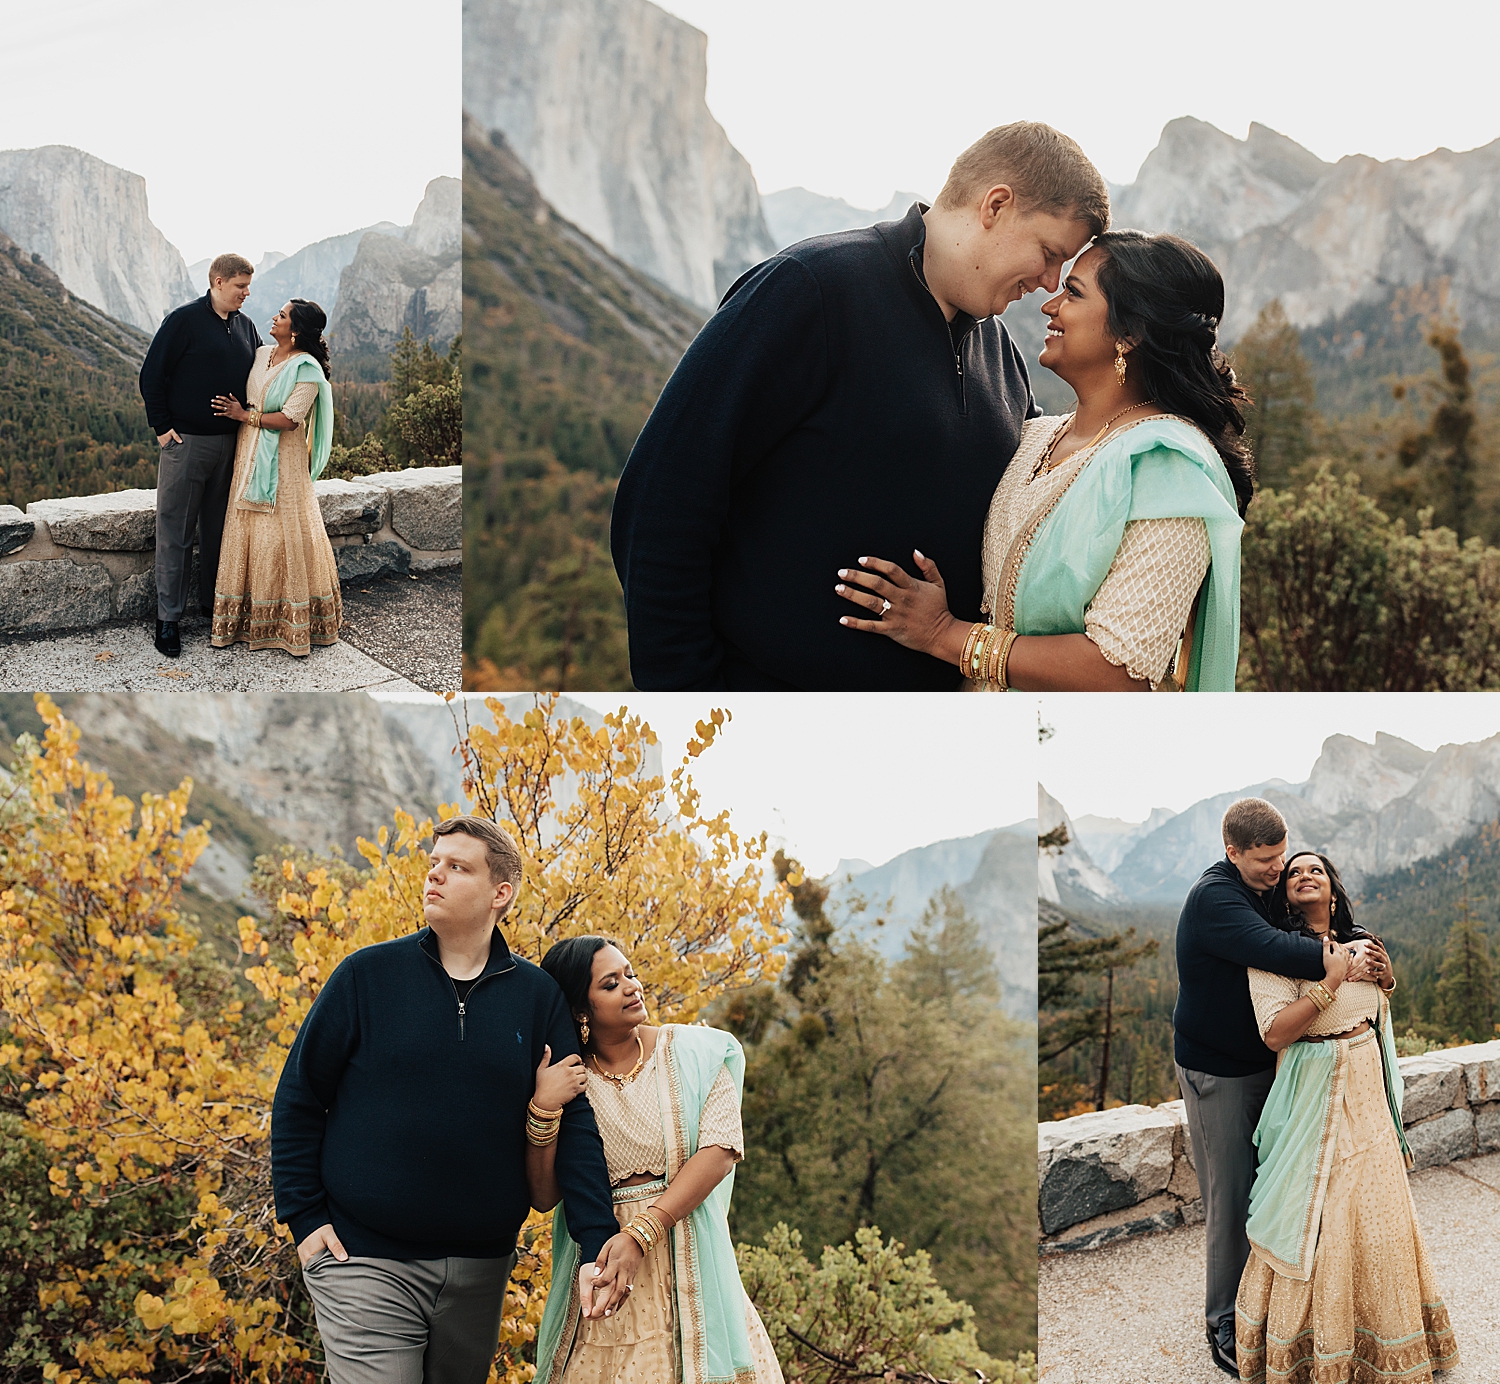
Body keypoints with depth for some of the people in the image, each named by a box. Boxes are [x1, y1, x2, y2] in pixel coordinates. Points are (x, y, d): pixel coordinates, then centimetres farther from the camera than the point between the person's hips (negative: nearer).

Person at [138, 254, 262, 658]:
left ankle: (214, 605, 24)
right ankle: (168, 618, 3)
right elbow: (152, 375, -6)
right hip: (185, 441, -6)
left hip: (230, 442, 6)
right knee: (175, 531, -2)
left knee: (219, 529, 12)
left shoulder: (245, 328, 11)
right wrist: (161, 427, -9)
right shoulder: (184, 320, -7)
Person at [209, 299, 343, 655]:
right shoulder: (261, 355, 9)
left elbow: (289, 419, -18)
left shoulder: (306, 369, -13)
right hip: (249, 456, 7)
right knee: (246, 531, 6)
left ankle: (293, 623, 6)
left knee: (282, 536, -5)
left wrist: (245, 416, -12)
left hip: (281, 462, -7)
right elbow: (244, 397, 21)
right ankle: (248, 617, 13)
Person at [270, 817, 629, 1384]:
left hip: (480, 1270, 2)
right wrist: (304, 1219, -3)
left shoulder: (537, 996, 1)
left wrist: (599, 1240, -11)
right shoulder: (367, 975, -2)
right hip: (364, 1261, -2)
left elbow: (574, 1123, -1)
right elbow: (298, 1098, 2)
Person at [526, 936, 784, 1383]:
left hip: (688, 1260, 0)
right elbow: (543, 1196, -1)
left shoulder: (697, 1052, 1)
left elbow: (721, 1150, -10)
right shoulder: (567, 1081, 3)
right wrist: (543, 1110, -17)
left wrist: (639, 1234, -18)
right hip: (596, 1262, 0)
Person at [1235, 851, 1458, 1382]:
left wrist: (1387, 979, 7)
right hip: (1311, 1097, -6)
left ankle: (1380, 1336, 28)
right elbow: (1275, 1033, -23)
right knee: (1316, 1217, -1)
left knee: (1375, 1207, 11)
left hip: (1366, 1092, 6)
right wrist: (1331, 980, -23)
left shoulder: (1361, 943, 8)